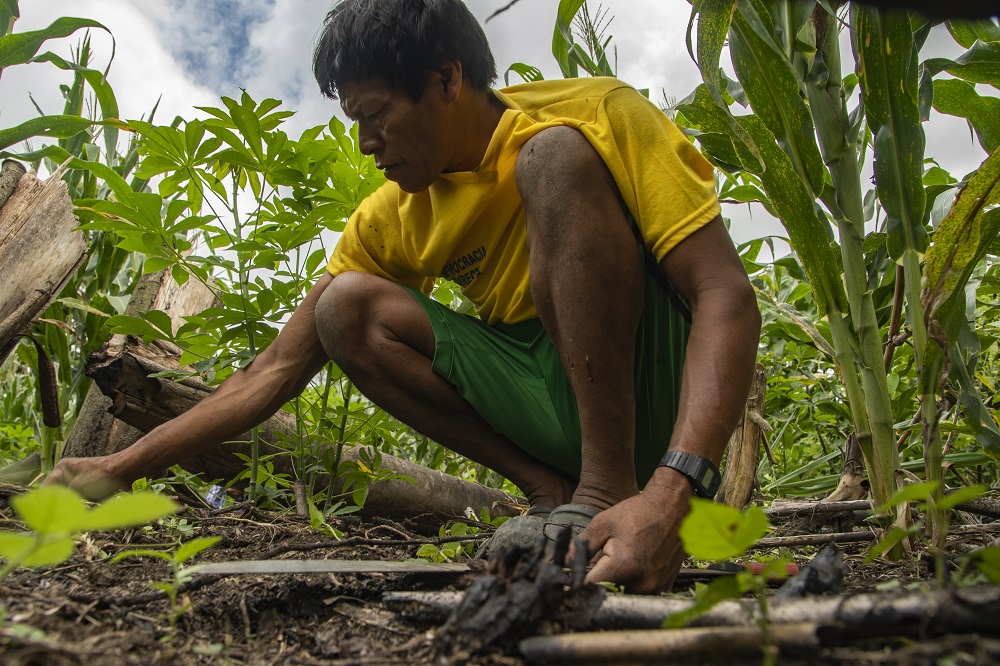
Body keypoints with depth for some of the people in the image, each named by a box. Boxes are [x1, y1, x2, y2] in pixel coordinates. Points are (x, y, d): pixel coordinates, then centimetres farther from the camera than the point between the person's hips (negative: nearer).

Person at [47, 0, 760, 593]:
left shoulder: (596, 115, -13)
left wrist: (670, 493, -39)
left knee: (555, 157, -24)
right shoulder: (393, 219, 1)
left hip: (663, 393, -5)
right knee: (347, 307, -8)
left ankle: (608, 488, -26)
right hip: (557, 401, 5)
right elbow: (279, 368, 2)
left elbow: (726, 298, -24)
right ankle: (556, 494, -11)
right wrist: (124, 466, -3)